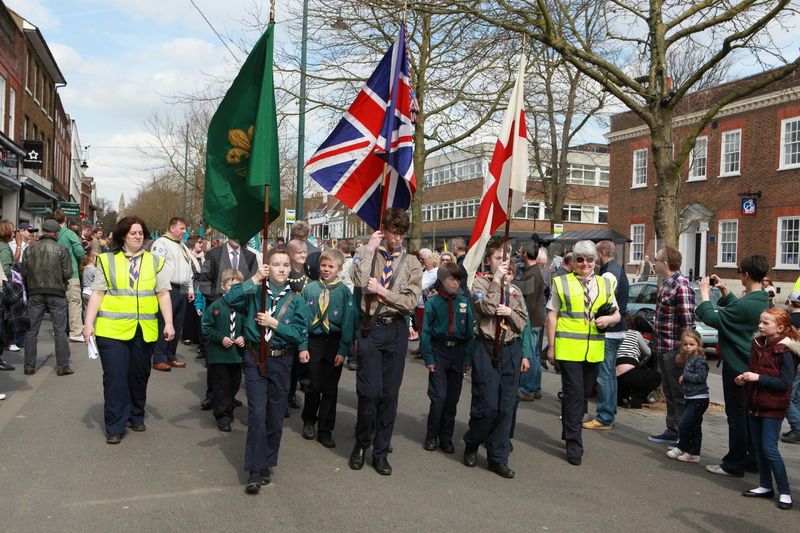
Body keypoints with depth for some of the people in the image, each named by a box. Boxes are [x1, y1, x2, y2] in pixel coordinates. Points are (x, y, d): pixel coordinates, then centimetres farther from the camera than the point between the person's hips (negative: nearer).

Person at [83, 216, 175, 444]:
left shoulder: (155, 261, 8)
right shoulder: (107, 260, 3)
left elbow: (163, 294, 6)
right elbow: (97, 293, 1)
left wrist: (169, 323, -1)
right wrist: (88, 323, -6)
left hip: (144, 330, 2)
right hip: (112, 329, -2)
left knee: (139, 375, 12)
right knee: (115, 377, -2)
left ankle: (136, 416, 30)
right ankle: (115, 426, 7)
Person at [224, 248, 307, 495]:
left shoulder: (295, 300, 1)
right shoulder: (255, 293, -3)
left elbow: (300, 334, -5)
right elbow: (229, 298, -21)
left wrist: (275, 324, -15)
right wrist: (254, 280, -24)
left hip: (280, 361, 2)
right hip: (255, 359, -2)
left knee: (275, 417, 10)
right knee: (257, 414, -8)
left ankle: (267, 464, 27)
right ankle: (255, 471, 0)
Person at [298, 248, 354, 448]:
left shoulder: (344, 291, -5)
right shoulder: (309, 289, 0)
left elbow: (348, 321, -5)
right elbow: (302, 318, 2)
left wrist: (343, 349, -9)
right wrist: (302, 346, -3)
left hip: (335, 342, -1)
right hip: (314, 341, 1)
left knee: (330, 388, 7)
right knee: (313, 385, 9)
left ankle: (325, 430, 19)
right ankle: (309, 421, 33)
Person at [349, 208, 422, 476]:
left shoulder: (411, 262, 4)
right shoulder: (368, 254, 3)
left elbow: (411, 301, -4)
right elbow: (360, 281, -19)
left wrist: (382, 291, -10)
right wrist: (369, 248, -12)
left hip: (396, 330, 2)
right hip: (370, 328, -1)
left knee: (390, 393, 7)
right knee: (369, 391, -3)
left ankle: (380, 451, 21)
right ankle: (361, 444, 21)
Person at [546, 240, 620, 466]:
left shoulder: (605, 284, 13)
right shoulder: (561, 283, 3)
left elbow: (616, 314, 19)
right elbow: (552, 315, 2)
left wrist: (608, 319, -6)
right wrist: (551, 346, -3)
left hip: (593, 350, 4)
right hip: (568, 348, -4)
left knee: (583, 394, 13)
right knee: (574, 394, -6)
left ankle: (569, 434, 30)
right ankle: (574, 446, 1)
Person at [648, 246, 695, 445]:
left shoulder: (681, 286, -18)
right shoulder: (665, 285, 12)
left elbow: (688, 322, -21)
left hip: (675, 350, -10)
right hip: (663, 349, 10)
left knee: (679, 394, 1)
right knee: (669, 392, 18)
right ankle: (672, 432, 29)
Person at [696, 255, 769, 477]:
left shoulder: (746, 304, -25)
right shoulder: (762, 301, 6)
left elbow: (712, 318, -24)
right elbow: (736, 308, 21)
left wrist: (705, 293, -13)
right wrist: (724, 290, 12)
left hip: (737, 367, -9)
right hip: (751, 366, 9)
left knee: (737, 415, -1)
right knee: (750, 415, 17)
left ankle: (734, 464, 7)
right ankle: (753, 460, 26)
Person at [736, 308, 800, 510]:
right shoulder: (758, 345, 5)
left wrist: (758, 378, -24)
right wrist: (744, 378, -3)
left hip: (773, 407, -7)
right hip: (755, 403, 7)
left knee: (769, 449, -6)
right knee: (758, 446, 13)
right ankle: (765, 486, 24)